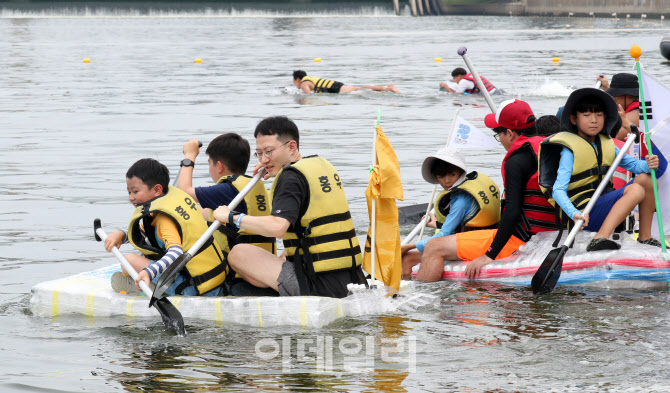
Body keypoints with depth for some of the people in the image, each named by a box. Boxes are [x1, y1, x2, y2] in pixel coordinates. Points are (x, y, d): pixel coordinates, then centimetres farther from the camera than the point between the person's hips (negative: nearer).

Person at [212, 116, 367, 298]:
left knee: (238, 254, -7)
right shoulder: (322, 164, 13)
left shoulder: (292, 176, -13)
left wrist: (232, 217, -16)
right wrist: (277, 169, 23)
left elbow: (277, 227, -28)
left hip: (318, 286, -9)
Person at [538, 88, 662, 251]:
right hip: (586, 215, -8)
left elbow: (631, 163, 12)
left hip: (605, 204, 8)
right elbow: (558, 190, -16)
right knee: (636, 190, -24)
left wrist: (647, 164, -13)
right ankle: (599, 239, -40)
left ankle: (645, 237, 6)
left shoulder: (607, 144, 13)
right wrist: (575, 214, -34)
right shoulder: (569, 150, -9)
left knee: (645, 178, -1)